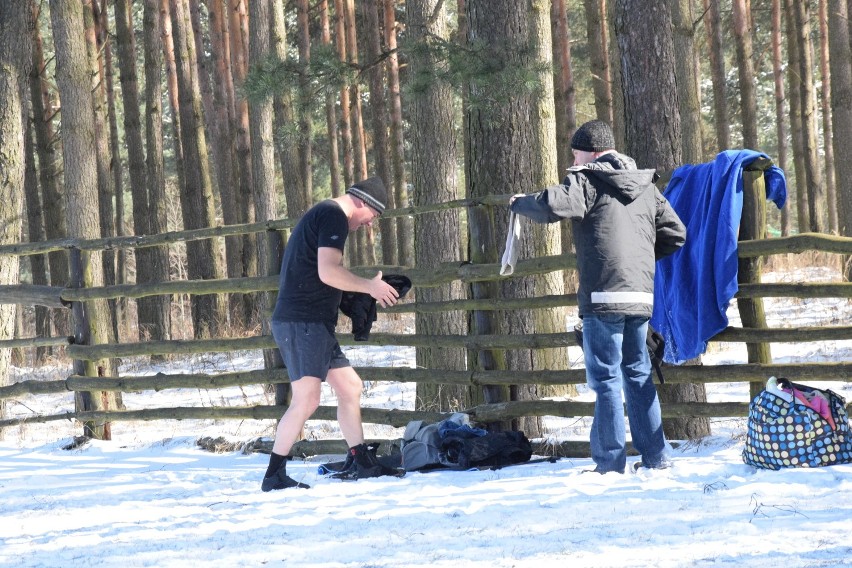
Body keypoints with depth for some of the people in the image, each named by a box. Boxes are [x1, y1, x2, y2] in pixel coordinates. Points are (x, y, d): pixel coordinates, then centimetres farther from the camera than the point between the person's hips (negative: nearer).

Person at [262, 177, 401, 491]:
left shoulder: (322, 215, 23)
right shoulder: (333, 215, -10)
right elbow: (328, 272, -22)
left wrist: (364, 289, 20)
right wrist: (370, 286, -9)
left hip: (314, 324, 11)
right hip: (302, 322, -11)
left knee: (350, 387, 13)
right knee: (307, 399, -14)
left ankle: (364, 465, 17)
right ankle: (274, 475, -10)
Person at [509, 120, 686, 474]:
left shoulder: (588, 180, -3)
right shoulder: (646, 186, 18)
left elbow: (551, 206, -18)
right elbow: (675, 234, 18)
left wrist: (519, 204, 1)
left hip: (603, 297, -7)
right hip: (642, 296, 7)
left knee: (606, 378, -3)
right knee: (638, 374, 15)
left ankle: (610, 463, -3)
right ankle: (656, 456, 15)